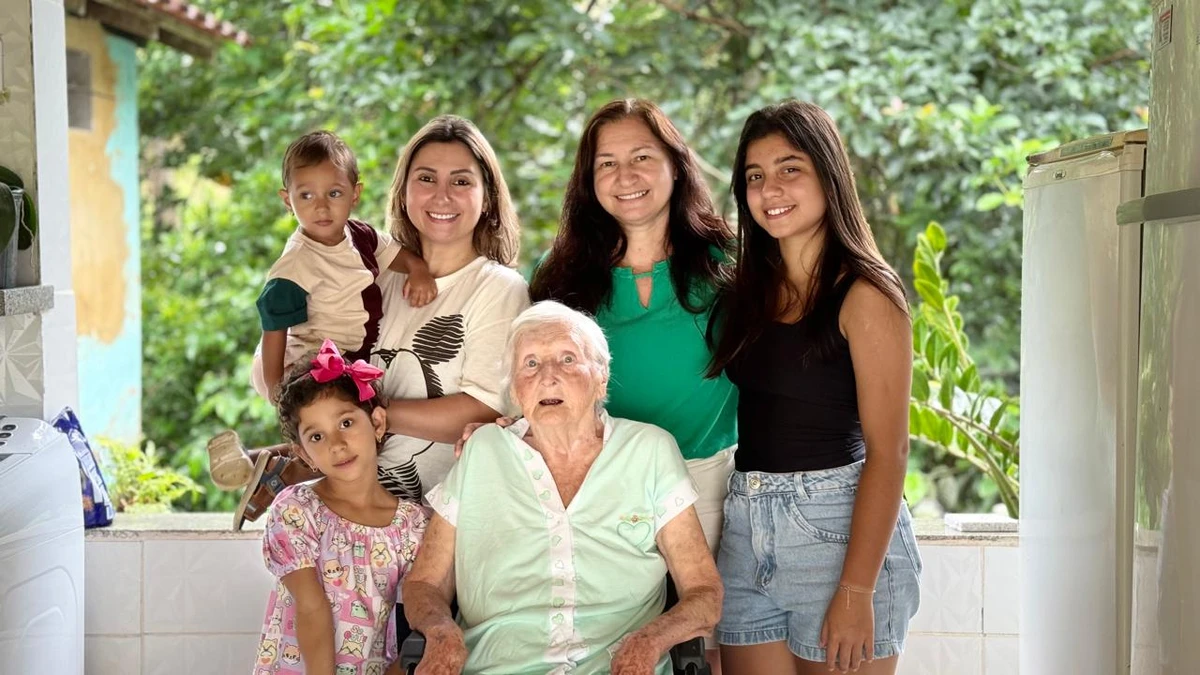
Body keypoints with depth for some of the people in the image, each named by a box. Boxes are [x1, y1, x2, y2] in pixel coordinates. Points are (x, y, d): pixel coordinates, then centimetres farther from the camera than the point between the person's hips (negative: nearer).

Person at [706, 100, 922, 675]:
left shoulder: (864, 294, -8)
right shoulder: (749, 293, 11)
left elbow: (887, 451, -12)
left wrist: (856, 591, -18)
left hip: (837, 523, -6)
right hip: (744, 531, 6)